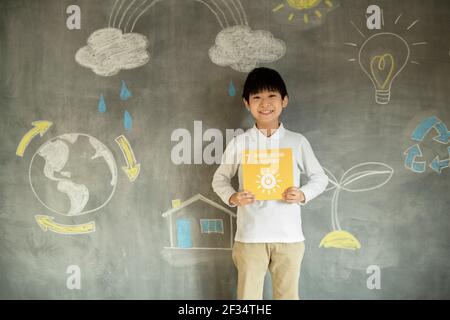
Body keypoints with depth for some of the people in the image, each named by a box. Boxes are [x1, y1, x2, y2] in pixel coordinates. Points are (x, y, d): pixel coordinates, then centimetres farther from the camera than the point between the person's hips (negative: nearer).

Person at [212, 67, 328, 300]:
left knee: (288, 295, 13)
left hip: (289, 235, 1)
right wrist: (232, 198, -12)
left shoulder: (297, 142, 1)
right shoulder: (239, 143, 0)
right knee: (248, 296, 9)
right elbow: (219, 179, 8)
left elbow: (320, 178, 10)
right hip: (250, 235, -1)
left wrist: (303, 194, -10)